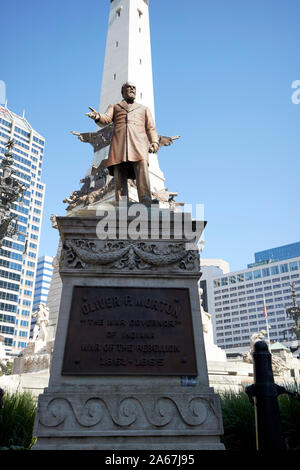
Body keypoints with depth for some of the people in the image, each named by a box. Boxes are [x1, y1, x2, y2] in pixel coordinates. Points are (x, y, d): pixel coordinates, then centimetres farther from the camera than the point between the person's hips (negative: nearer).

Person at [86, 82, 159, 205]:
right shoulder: (114, 107, 31)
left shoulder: (144, 109, 34)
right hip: (119, 144, 1)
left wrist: (154, 142, 1)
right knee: (119, 177, -14)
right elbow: (106, 119, 10)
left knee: (142, 168, -25)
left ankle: (146, 206, -36)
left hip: (138, 143, 0)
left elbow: (151, 128, 22)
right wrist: (98, 117, -15)